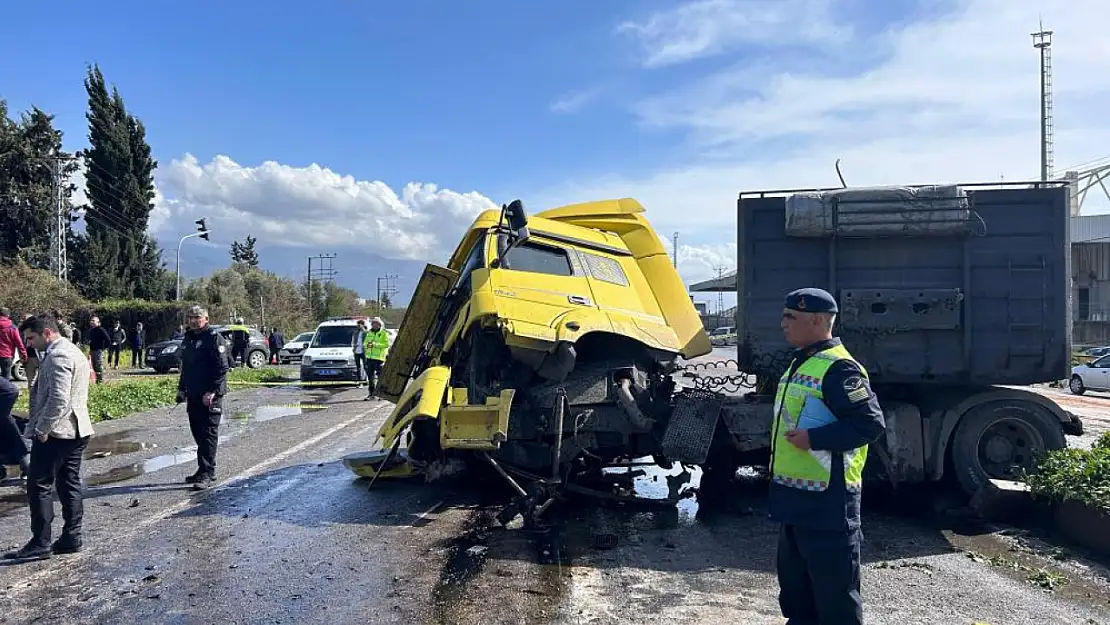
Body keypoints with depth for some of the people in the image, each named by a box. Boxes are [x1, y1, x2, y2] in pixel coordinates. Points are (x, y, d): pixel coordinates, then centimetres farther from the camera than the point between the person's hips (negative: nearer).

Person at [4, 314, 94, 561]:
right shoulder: (73, 351, 16)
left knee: (39, 487, -1)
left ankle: (40, 543, 3)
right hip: (76, 430, 10)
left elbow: (59, 399, -24)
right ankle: (71, 538, 16)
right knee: (70, 485, 12)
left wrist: (41, 429, -16)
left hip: (55, 432, -10)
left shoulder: (57, 356, -16)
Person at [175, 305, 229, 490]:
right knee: (198, 432, 13)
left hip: (210, 395, -9)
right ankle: (205, 470, 23)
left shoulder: (214, 338, -10)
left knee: (208, 433, -7)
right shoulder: (189, 338, 17)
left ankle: (206, 473, -5)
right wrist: (182, 388, 19)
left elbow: (222, 367, -18)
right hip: (193, 395, 9)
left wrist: (212, 391, -23)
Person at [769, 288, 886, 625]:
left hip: (827, 499, -10)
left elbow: (870, 423, -22)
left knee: (833, 587, 2)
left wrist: (814, 439, -24)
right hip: (794, 495, 10)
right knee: (795, 581, 21)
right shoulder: (800, 363, 14)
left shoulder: (838, 368, -17)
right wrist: (782, 447, 15)